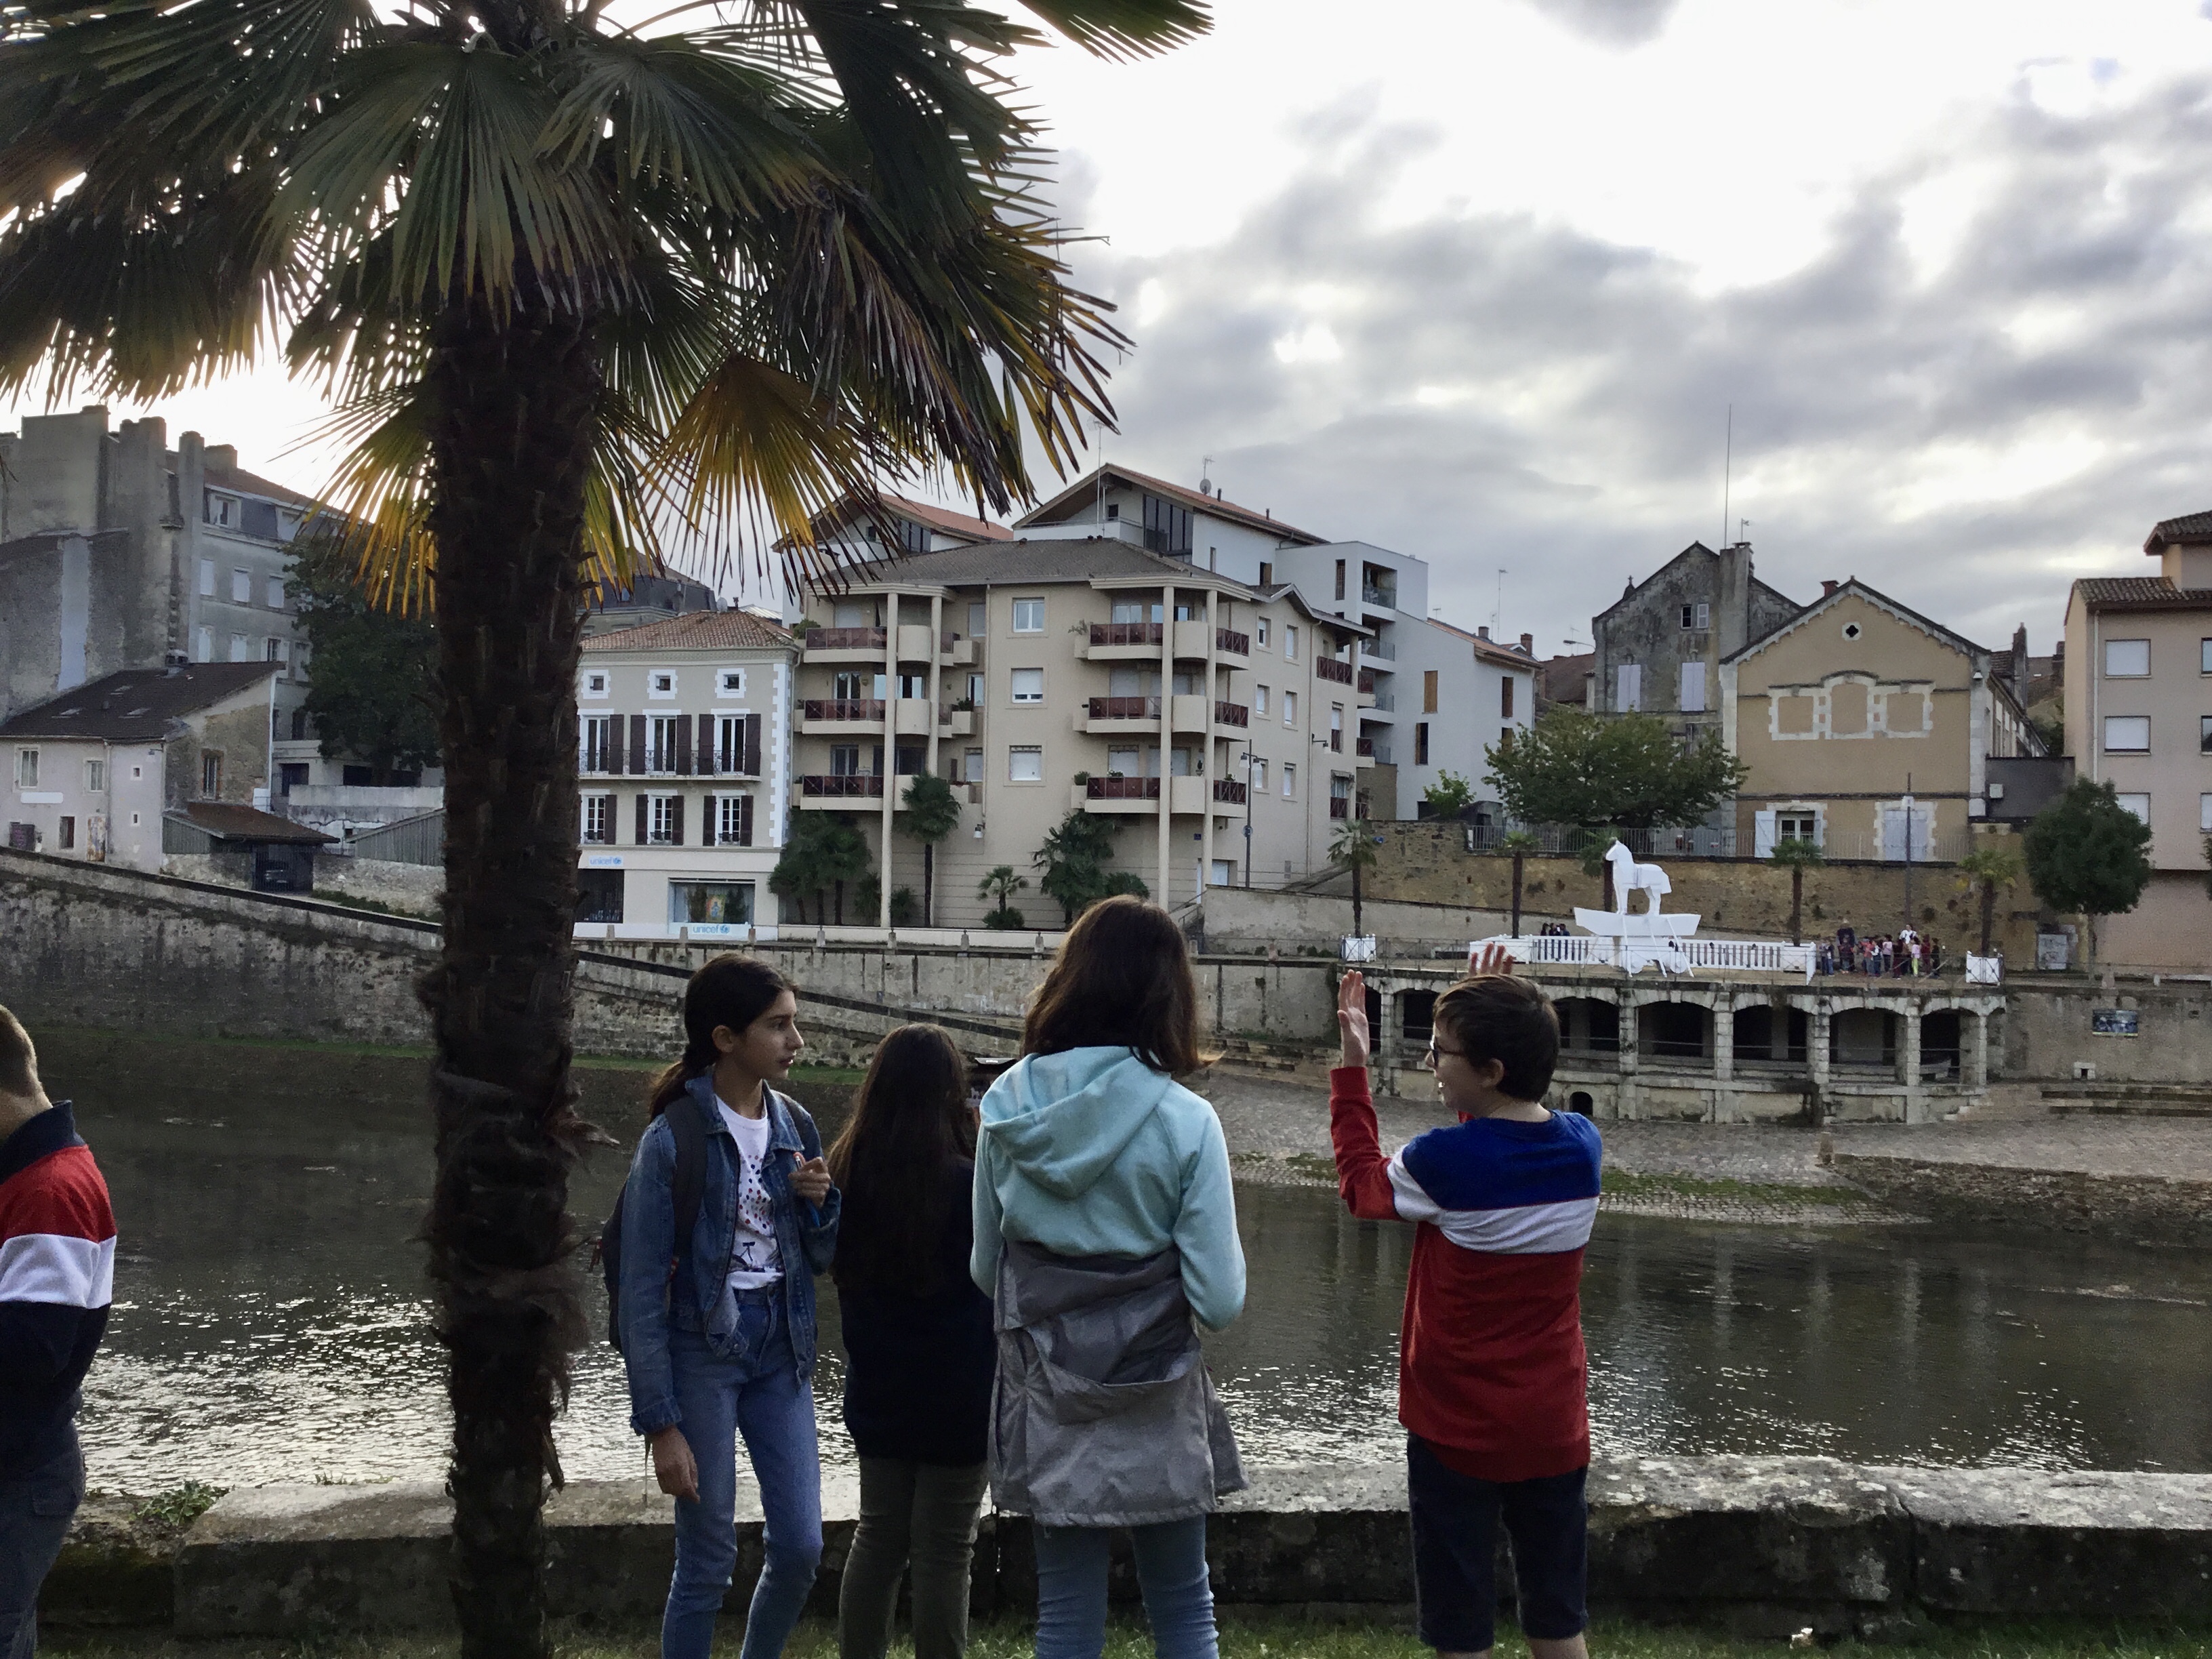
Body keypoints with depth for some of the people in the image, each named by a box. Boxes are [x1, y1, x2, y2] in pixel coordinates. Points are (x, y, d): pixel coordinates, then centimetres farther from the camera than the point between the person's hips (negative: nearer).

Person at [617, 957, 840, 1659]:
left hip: (781, 1350, 5)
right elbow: (642, 1290, -12)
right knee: (708, 1564, 3)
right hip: (702, 1355, -5)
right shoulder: (674, 1139, -13)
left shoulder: (794, 1125, 4)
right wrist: (660, 1424, -14)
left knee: (801, 1549, 5)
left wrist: (821, 1203, -9)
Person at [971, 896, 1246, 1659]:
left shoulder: (1006, 1106, -6)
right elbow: (1220, 1302, -14)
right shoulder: (1186, 1120, -16)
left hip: (1047, 1402, 3)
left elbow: (985, 1270, 3)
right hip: (1156, 1406, -2)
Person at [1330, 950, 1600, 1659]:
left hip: (1458, 1432, -5)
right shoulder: (1582, 1147, -6)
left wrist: (1352, 1067, 5)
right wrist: (1494, 1012, 11)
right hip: (1555, 1429, 5)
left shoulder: (1442, 1162, -20)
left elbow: (1361, 1183, 2)